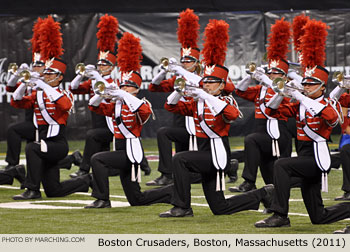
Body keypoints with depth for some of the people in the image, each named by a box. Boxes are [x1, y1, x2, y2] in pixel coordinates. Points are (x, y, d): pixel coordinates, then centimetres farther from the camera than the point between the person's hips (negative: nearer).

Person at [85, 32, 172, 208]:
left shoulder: (139, 104, -7)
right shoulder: (117, 106, 14)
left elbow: (145, 111, -31)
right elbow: (94, 106, 12)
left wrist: (124, 95, -30)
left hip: (131, 151, -9)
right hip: (122, 151, 9)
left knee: (97, 159, -25)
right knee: (137, 200, 13)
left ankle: (102, 199, -21)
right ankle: (173, 192, 25)